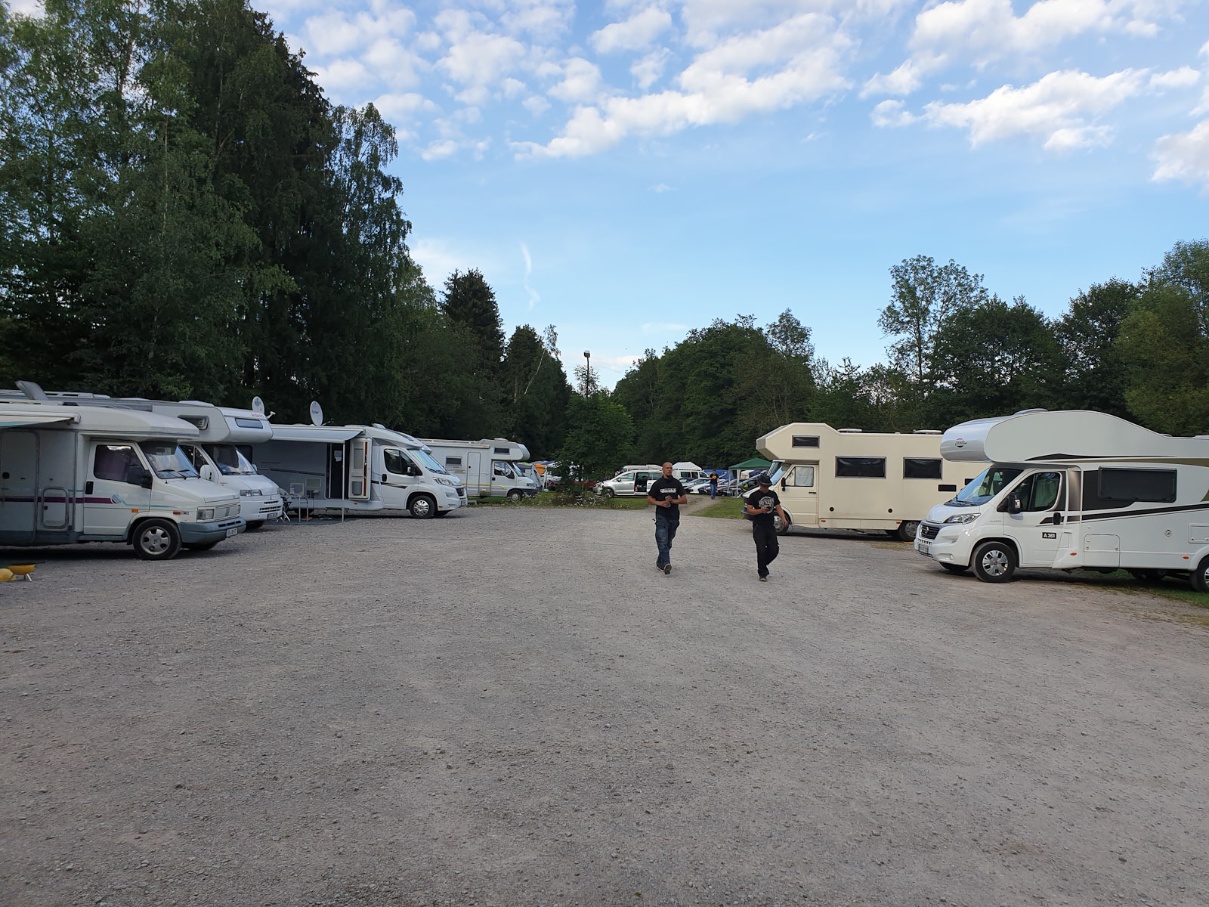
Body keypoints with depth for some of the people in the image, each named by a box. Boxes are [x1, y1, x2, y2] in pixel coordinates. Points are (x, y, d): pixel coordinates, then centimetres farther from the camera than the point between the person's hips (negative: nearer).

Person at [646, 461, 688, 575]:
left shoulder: (677, 483, 7)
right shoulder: (657, 483, 1)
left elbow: (685, 499, 5)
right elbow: (649, 499, 4)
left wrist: (673, 500, -12)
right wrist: (660, 503, -14)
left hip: (674, 517, 3)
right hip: (661, 516, -3)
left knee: (668, 543, 11)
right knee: (663, 541, -15)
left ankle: (660, 563, 24)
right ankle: (666, 564, -24)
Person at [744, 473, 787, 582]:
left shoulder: (773, 494, 11)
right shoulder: (754, 495, -4)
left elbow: (778, 508, 11)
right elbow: (749, 510, -7)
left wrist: (783, 518, -6)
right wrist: (761, 510, -23)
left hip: (770, 526, 5)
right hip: (759, 527, -5)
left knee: (774, 550, 2)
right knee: (761, 550, -7)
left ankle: (762, 565, 27)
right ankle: (762, 574, 4)